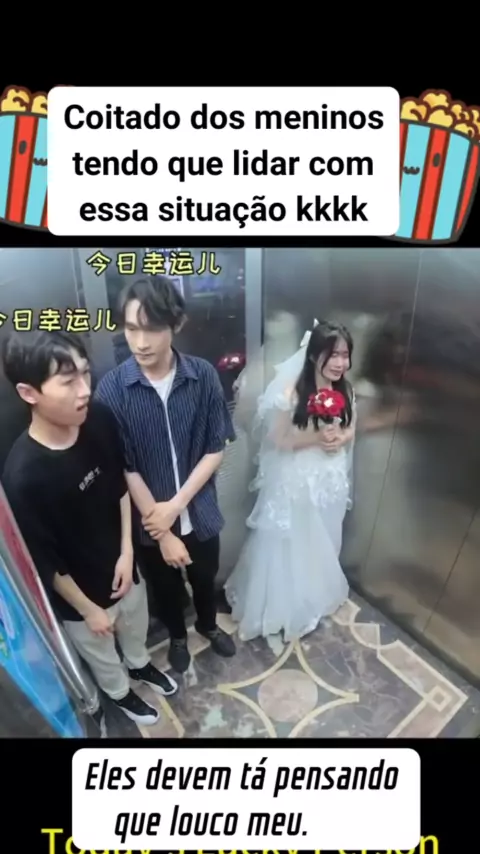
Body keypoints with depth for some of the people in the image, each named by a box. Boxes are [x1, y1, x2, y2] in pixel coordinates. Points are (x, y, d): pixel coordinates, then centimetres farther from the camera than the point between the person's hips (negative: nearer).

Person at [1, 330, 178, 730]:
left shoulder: (99, 419, -21)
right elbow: (44, 561, -21)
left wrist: (127, 551, -7)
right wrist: (88, 609, -9)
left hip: (121, 564, 4)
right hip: (79, 589, -4)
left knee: (136, 625, 33)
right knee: (101, 653, 28)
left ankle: (139, 664, 66)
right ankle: (120, 692, 60)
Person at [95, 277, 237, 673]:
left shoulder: (203, 375, -16)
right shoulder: (112, 389, -19)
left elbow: (216, 448, -10)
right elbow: (125, 469, -15)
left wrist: (176, 506, -17)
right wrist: (163, 533, -13)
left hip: (199, 510, 1)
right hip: (149, 520, -1)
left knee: (205, 577, 26)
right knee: (166, 586, 25)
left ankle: (208, 624, 58)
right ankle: (178, 636, 56)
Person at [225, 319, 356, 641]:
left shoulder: (346, 391, -5)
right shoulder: (292, 392, -22)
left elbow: (350, 431, 6)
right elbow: (278, 440, -18)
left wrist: (339, 439, -15)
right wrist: (317, 437, -25)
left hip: (330, 479, 5)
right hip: (296, 480, -5)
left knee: (323, 543, 24)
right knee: (289, 546, 12)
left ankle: (318, 597, 52)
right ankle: (282, 607, 38)